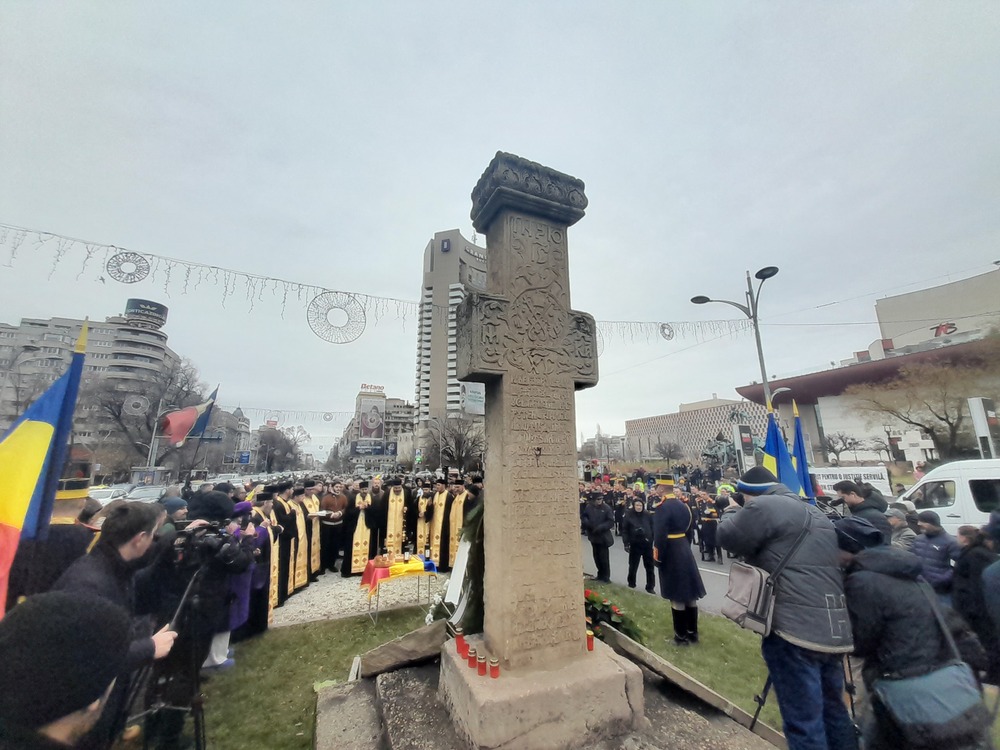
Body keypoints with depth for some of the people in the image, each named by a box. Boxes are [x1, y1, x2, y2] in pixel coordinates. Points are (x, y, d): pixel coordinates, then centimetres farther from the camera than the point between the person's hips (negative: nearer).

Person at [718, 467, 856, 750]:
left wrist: (732, 512, 13)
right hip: (834, 629, 10)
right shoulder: (815, 512, 18)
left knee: (803, 721, 0)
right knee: (832, 709, 25)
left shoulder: (763, 506, -11)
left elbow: (728, 538, -5)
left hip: (795, 628, -9)